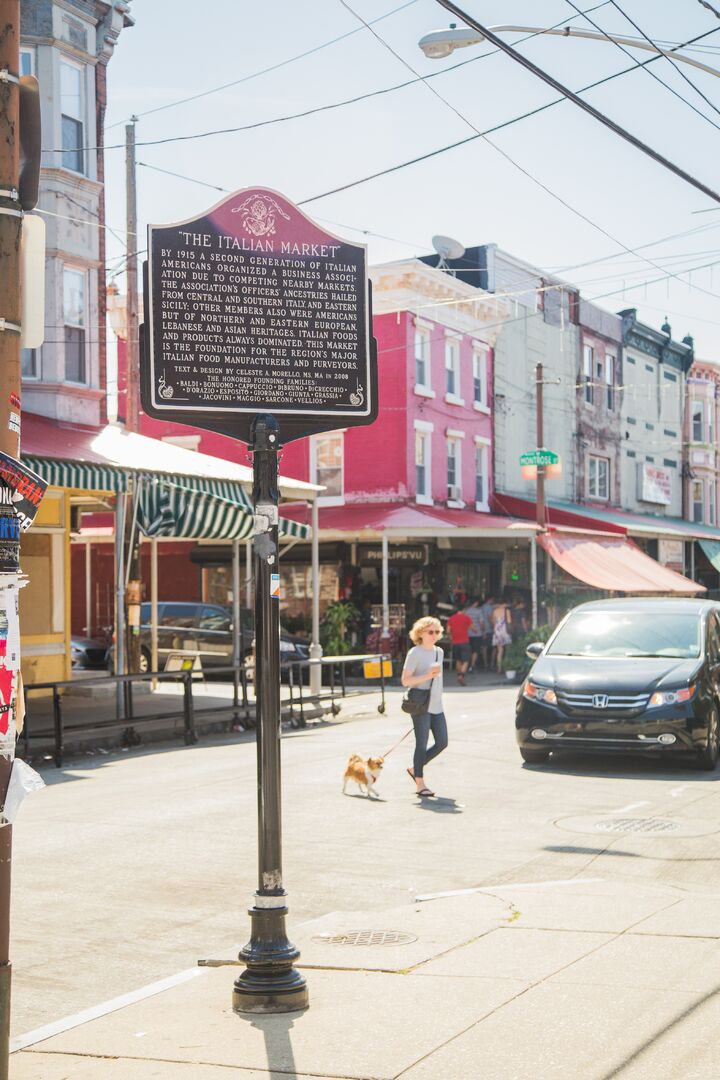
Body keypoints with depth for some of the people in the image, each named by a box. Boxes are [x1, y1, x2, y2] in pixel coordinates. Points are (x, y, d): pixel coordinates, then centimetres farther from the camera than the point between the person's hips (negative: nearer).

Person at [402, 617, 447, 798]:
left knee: (442, 742, 5)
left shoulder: (439, 652, 12)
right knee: (422, 744, -2)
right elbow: (405, 680, -13)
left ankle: (415, 769, 23)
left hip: (436, 706, 7)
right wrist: (427, 676, -22)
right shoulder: (415, 653, -10)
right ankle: (420, 783, 8)